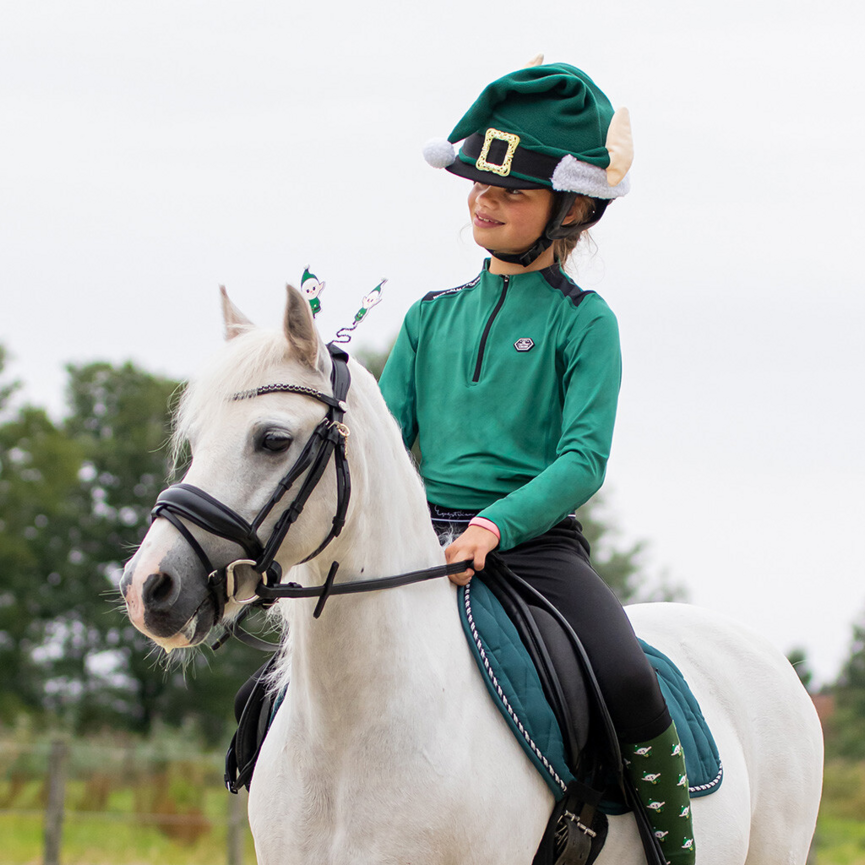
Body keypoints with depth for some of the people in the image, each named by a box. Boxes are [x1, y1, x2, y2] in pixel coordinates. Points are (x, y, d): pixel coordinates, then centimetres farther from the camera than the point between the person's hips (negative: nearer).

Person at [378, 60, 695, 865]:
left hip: (534, 541, -4)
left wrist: (492, 527, -25)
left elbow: (583, 460, -10)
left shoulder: (583, 321, 1)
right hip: (424, 540, 5)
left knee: (627, 681, -30)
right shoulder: (433, 315, 15)